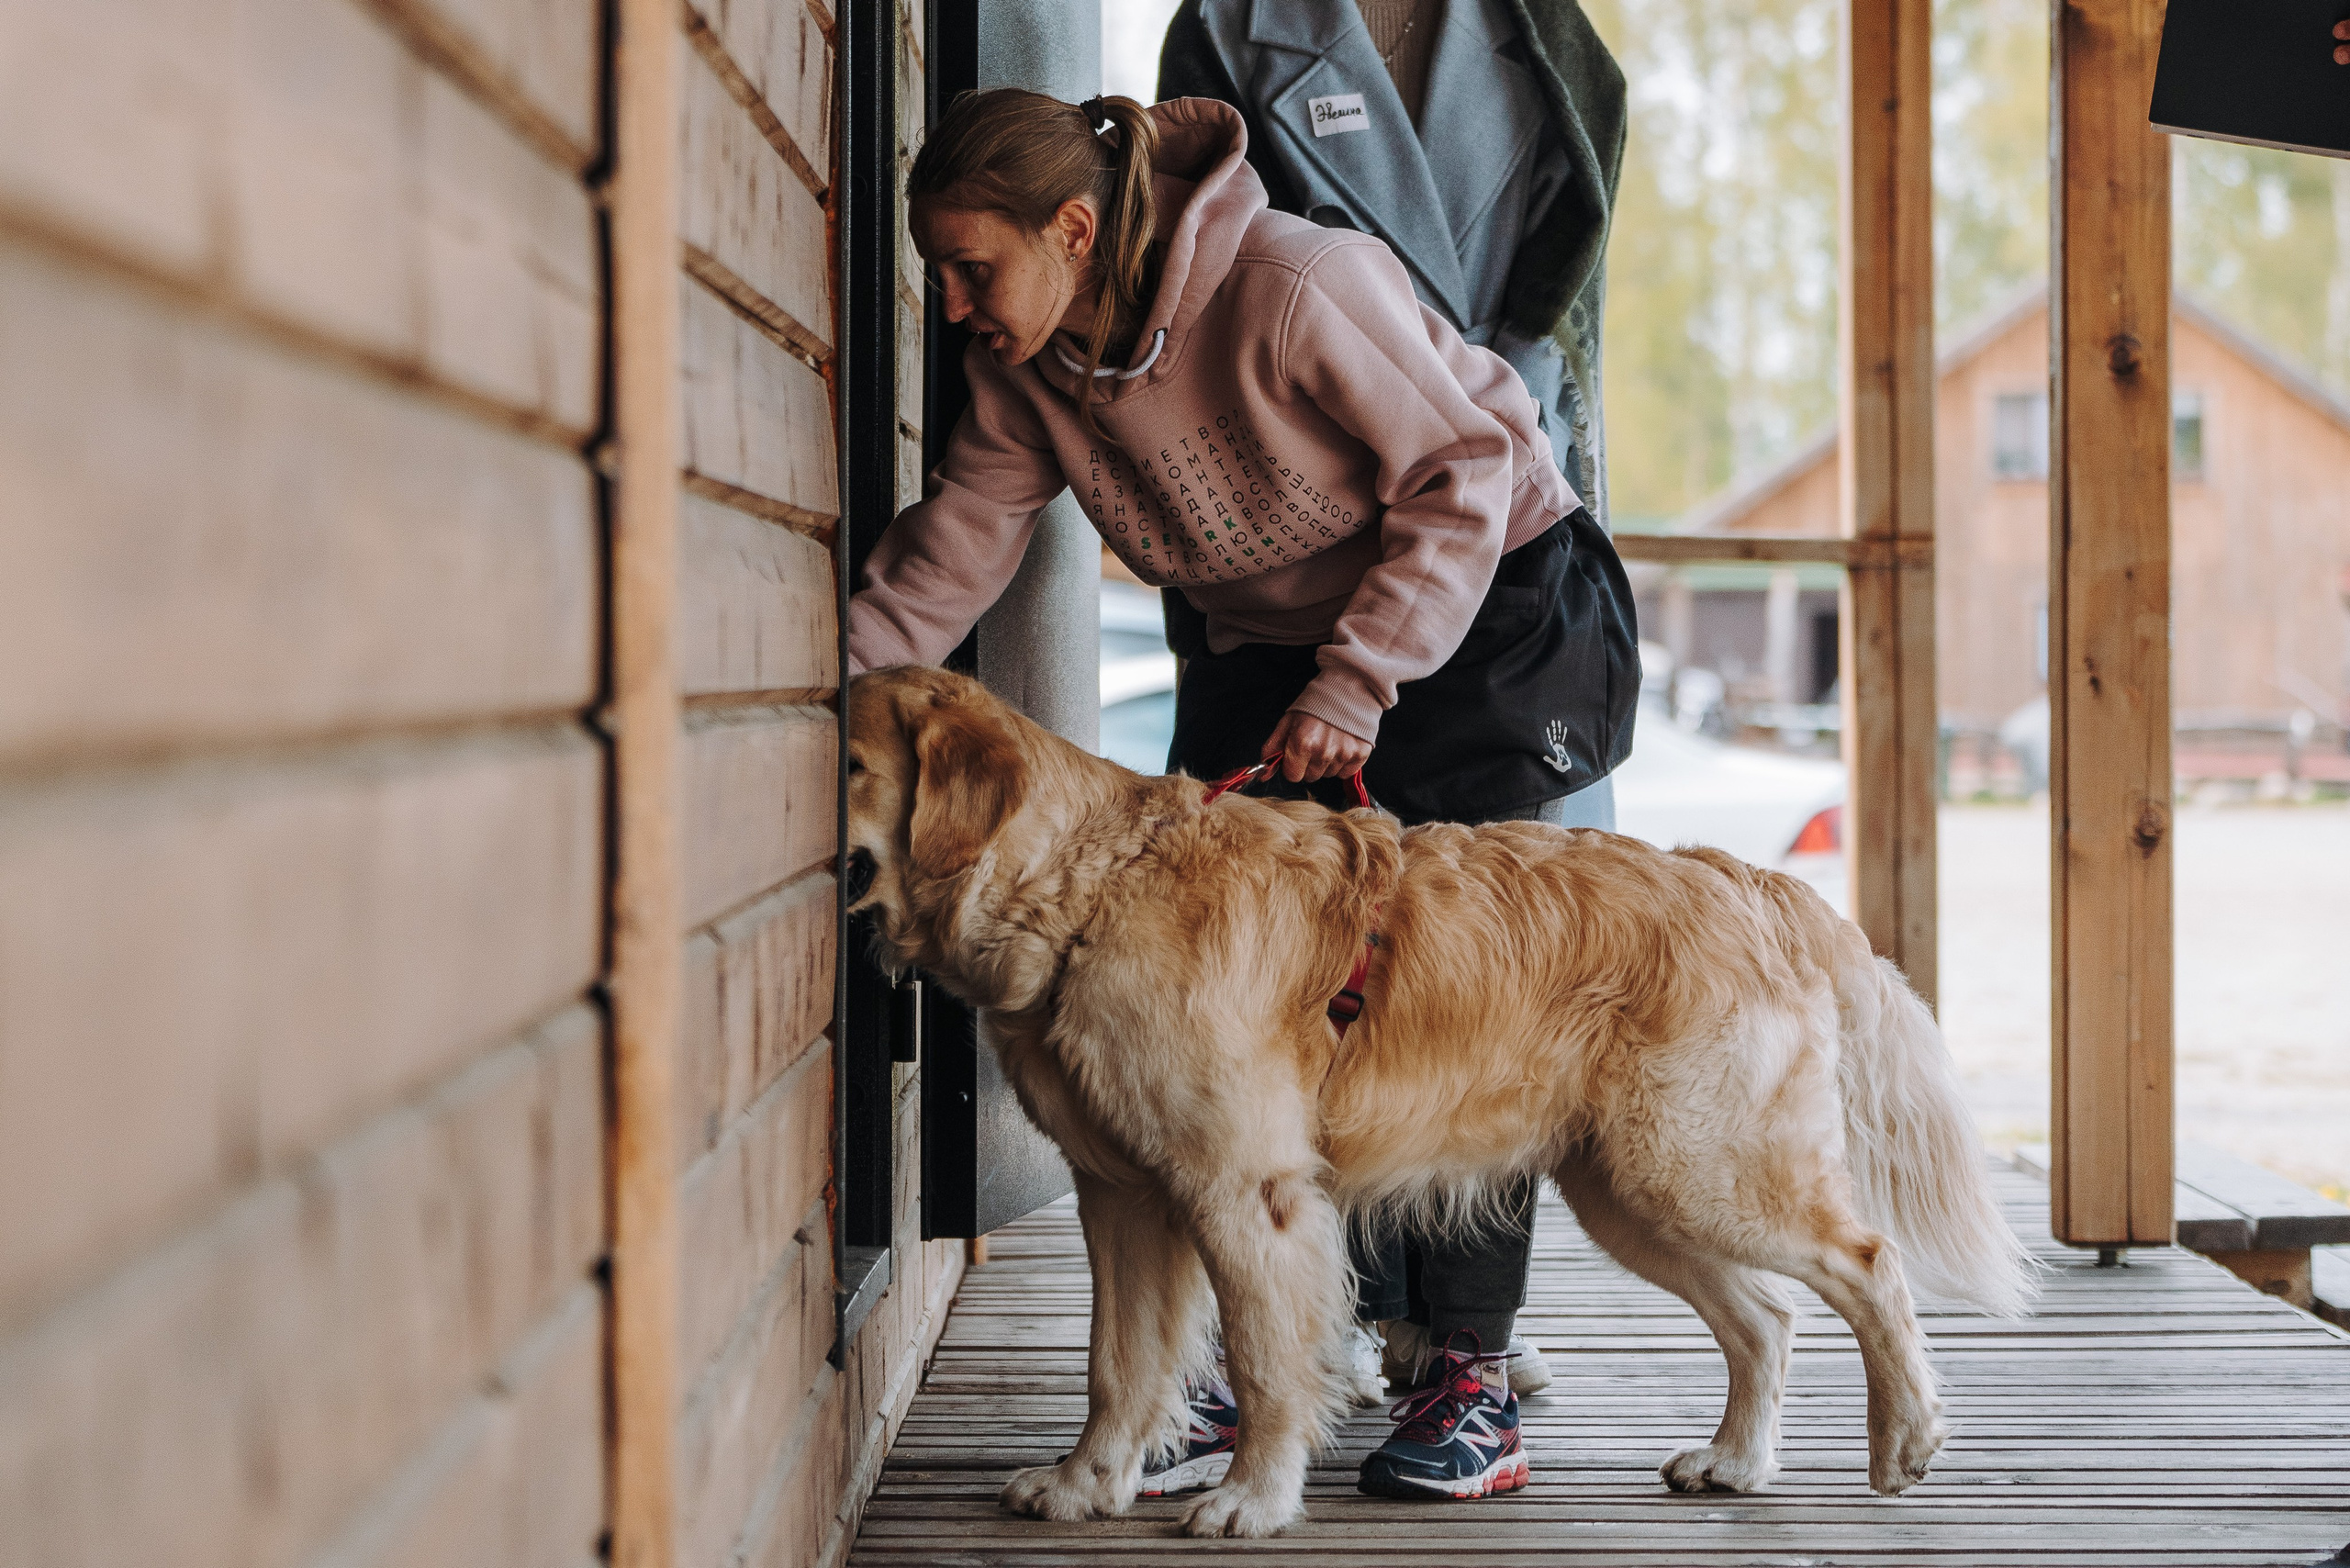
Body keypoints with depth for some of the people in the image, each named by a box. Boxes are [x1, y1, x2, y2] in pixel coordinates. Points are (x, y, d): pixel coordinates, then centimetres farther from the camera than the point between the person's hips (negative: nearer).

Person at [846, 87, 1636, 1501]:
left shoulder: (1291, 284, -28)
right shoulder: (1027, 371, -7)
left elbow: (1465, 476, -22)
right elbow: (944, 561, -6)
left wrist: (1355, 686, -25)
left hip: (1496, 603, -6)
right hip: (1285, 642, 7)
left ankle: (1480, 1373, -2)